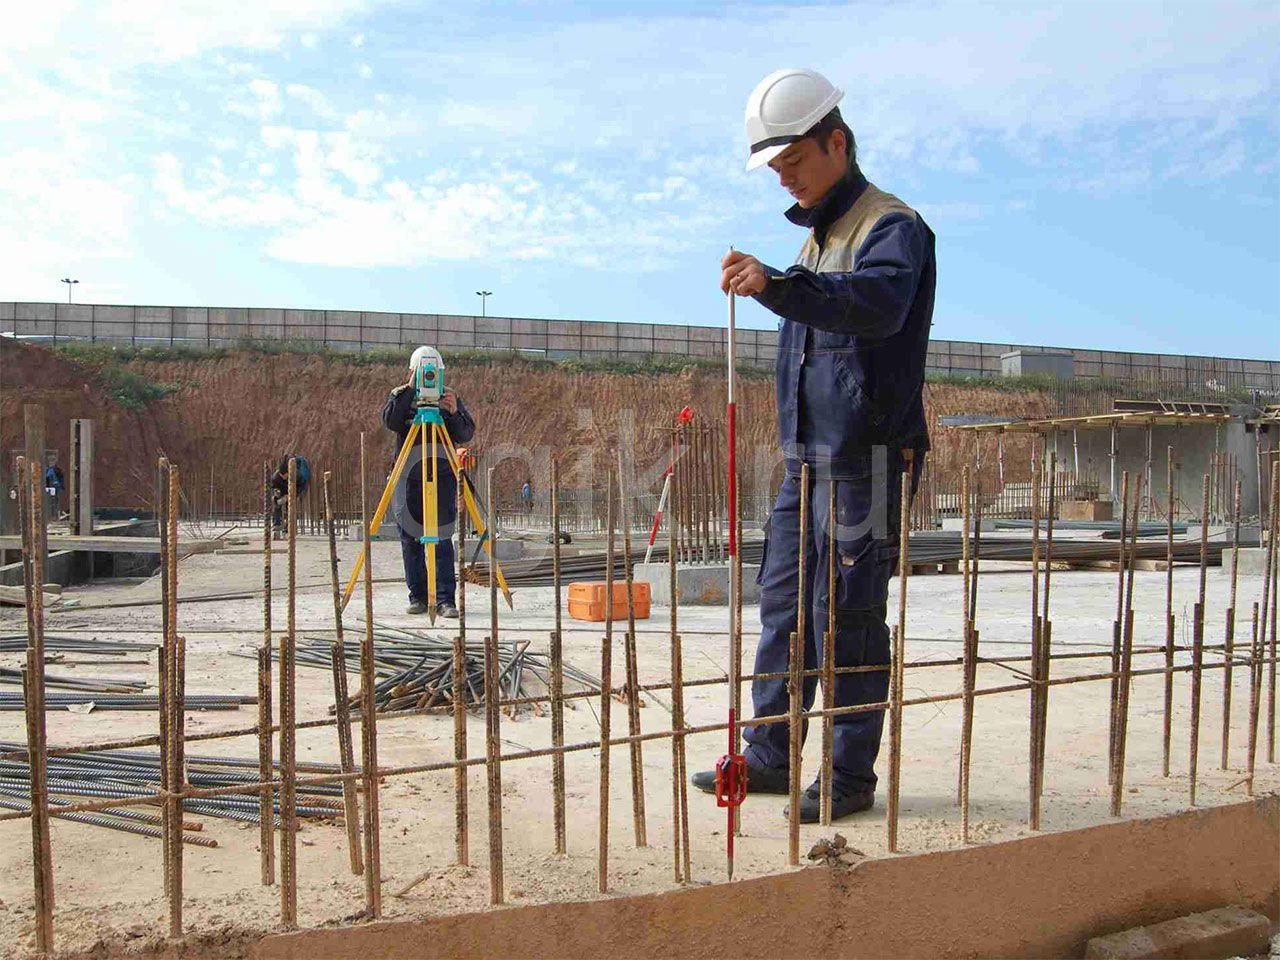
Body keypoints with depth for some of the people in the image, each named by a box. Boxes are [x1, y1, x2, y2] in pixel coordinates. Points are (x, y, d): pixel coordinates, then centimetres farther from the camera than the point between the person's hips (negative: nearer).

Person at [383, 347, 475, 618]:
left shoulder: (450, 398, 7)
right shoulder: (401, 396, 6)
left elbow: (467, 435, 0)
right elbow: (389, 421, -14)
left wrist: (454, 413, -18)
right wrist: (409, 389, -19)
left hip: (442, 475, -1)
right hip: (408, 476, 1)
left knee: (442, 539, -6)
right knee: (410, 540, 4)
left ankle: (445, 599, -5)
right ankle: (417, 597, 13)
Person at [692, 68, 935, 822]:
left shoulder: (892, 225, -9)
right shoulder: (817, 237, 20)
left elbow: (878, 304, -32)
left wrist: (776, 285, -46)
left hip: (866, 461, -9)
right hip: (807, 457, 9)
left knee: (848, 621, -3)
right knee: (783, 606, 10)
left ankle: (851, 776, 11)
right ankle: (770, 756, 21)